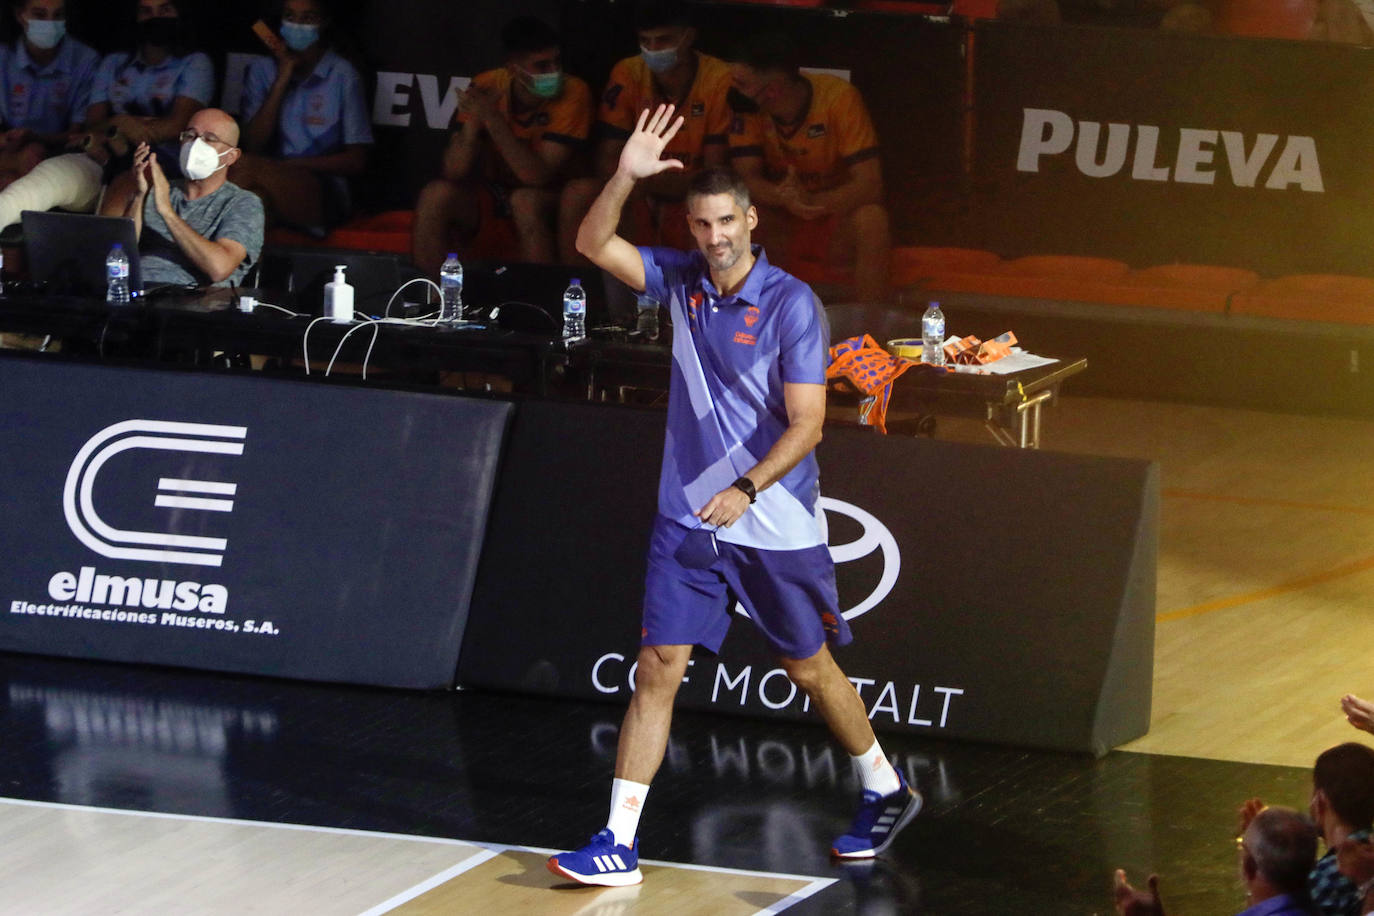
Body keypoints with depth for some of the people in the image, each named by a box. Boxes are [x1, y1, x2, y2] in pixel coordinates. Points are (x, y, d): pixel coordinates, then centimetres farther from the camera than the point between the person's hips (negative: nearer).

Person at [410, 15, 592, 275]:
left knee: (525, 201, -35)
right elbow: (453, 172, -15)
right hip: (490, 192, 3)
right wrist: (473, 122, -33)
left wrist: (492, 119, -34)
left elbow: (539, 176, -26)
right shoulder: (486, 86, -12)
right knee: (435, 196, -24)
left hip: (545, 198, -3)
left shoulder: (572, 93, -19)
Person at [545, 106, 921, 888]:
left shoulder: (791, 304, -14)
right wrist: (627, 176, -20)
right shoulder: (683, 280, 1)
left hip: (778, 525, -4)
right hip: (688, 519, 4)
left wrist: (746, 489, -27)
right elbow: (595, 244, -5)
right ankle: (620, 843, -4)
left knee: (811, 669, 11)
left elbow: (807, 422, -16)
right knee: (659, 668, -4)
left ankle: (886, 790, 35)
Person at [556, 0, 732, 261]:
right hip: (640, 198, 3)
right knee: (578, 194, -22)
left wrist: (652, 182, -30)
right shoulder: (627, 75, -5)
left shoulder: (721, 80, -15)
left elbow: (714, 175, -15)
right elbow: (606, 161, -4)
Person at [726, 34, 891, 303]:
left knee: (871, 219, -34)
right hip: (780, 219, 2)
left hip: (836, 214, -2)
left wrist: (812, 201, -41)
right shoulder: (746, 108, -14)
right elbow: (747, 178, -17)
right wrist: (783, 197, -40)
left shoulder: (839, 97, -22)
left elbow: (870, 185, -25)